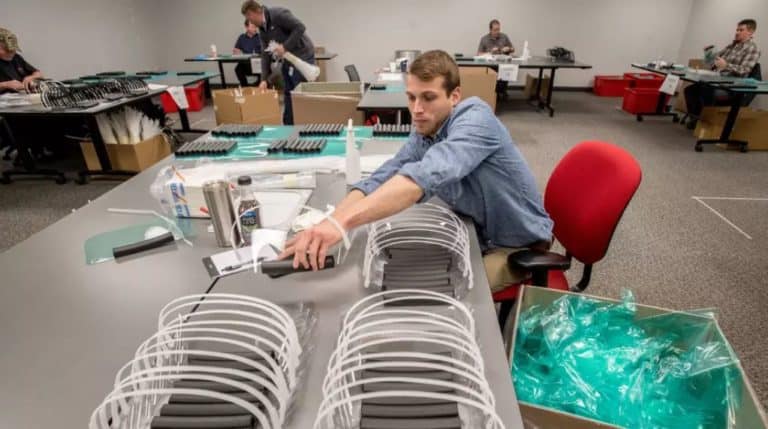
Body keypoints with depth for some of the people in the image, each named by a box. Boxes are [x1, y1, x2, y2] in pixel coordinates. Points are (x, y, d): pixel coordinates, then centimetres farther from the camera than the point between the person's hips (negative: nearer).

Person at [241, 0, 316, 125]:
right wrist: (264, 79, 2)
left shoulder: (278, 14, -17)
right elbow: (265, 54, 9)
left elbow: (300, 27, -25)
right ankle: (289, 126, 16)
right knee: (289, 94, 9)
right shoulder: (262, 29, 9)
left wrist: (285, 47, -23)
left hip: (302, 56, -9)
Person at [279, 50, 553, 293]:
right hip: (475, 234, 6)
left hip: (518, 246, -6)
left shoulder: (475, 119, -29)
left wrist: (343, 222, -58)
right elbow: (383, 178, -16)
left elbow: (428, 174, -48)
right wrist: (328, 224, -34)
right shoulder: (422, 133, -5)